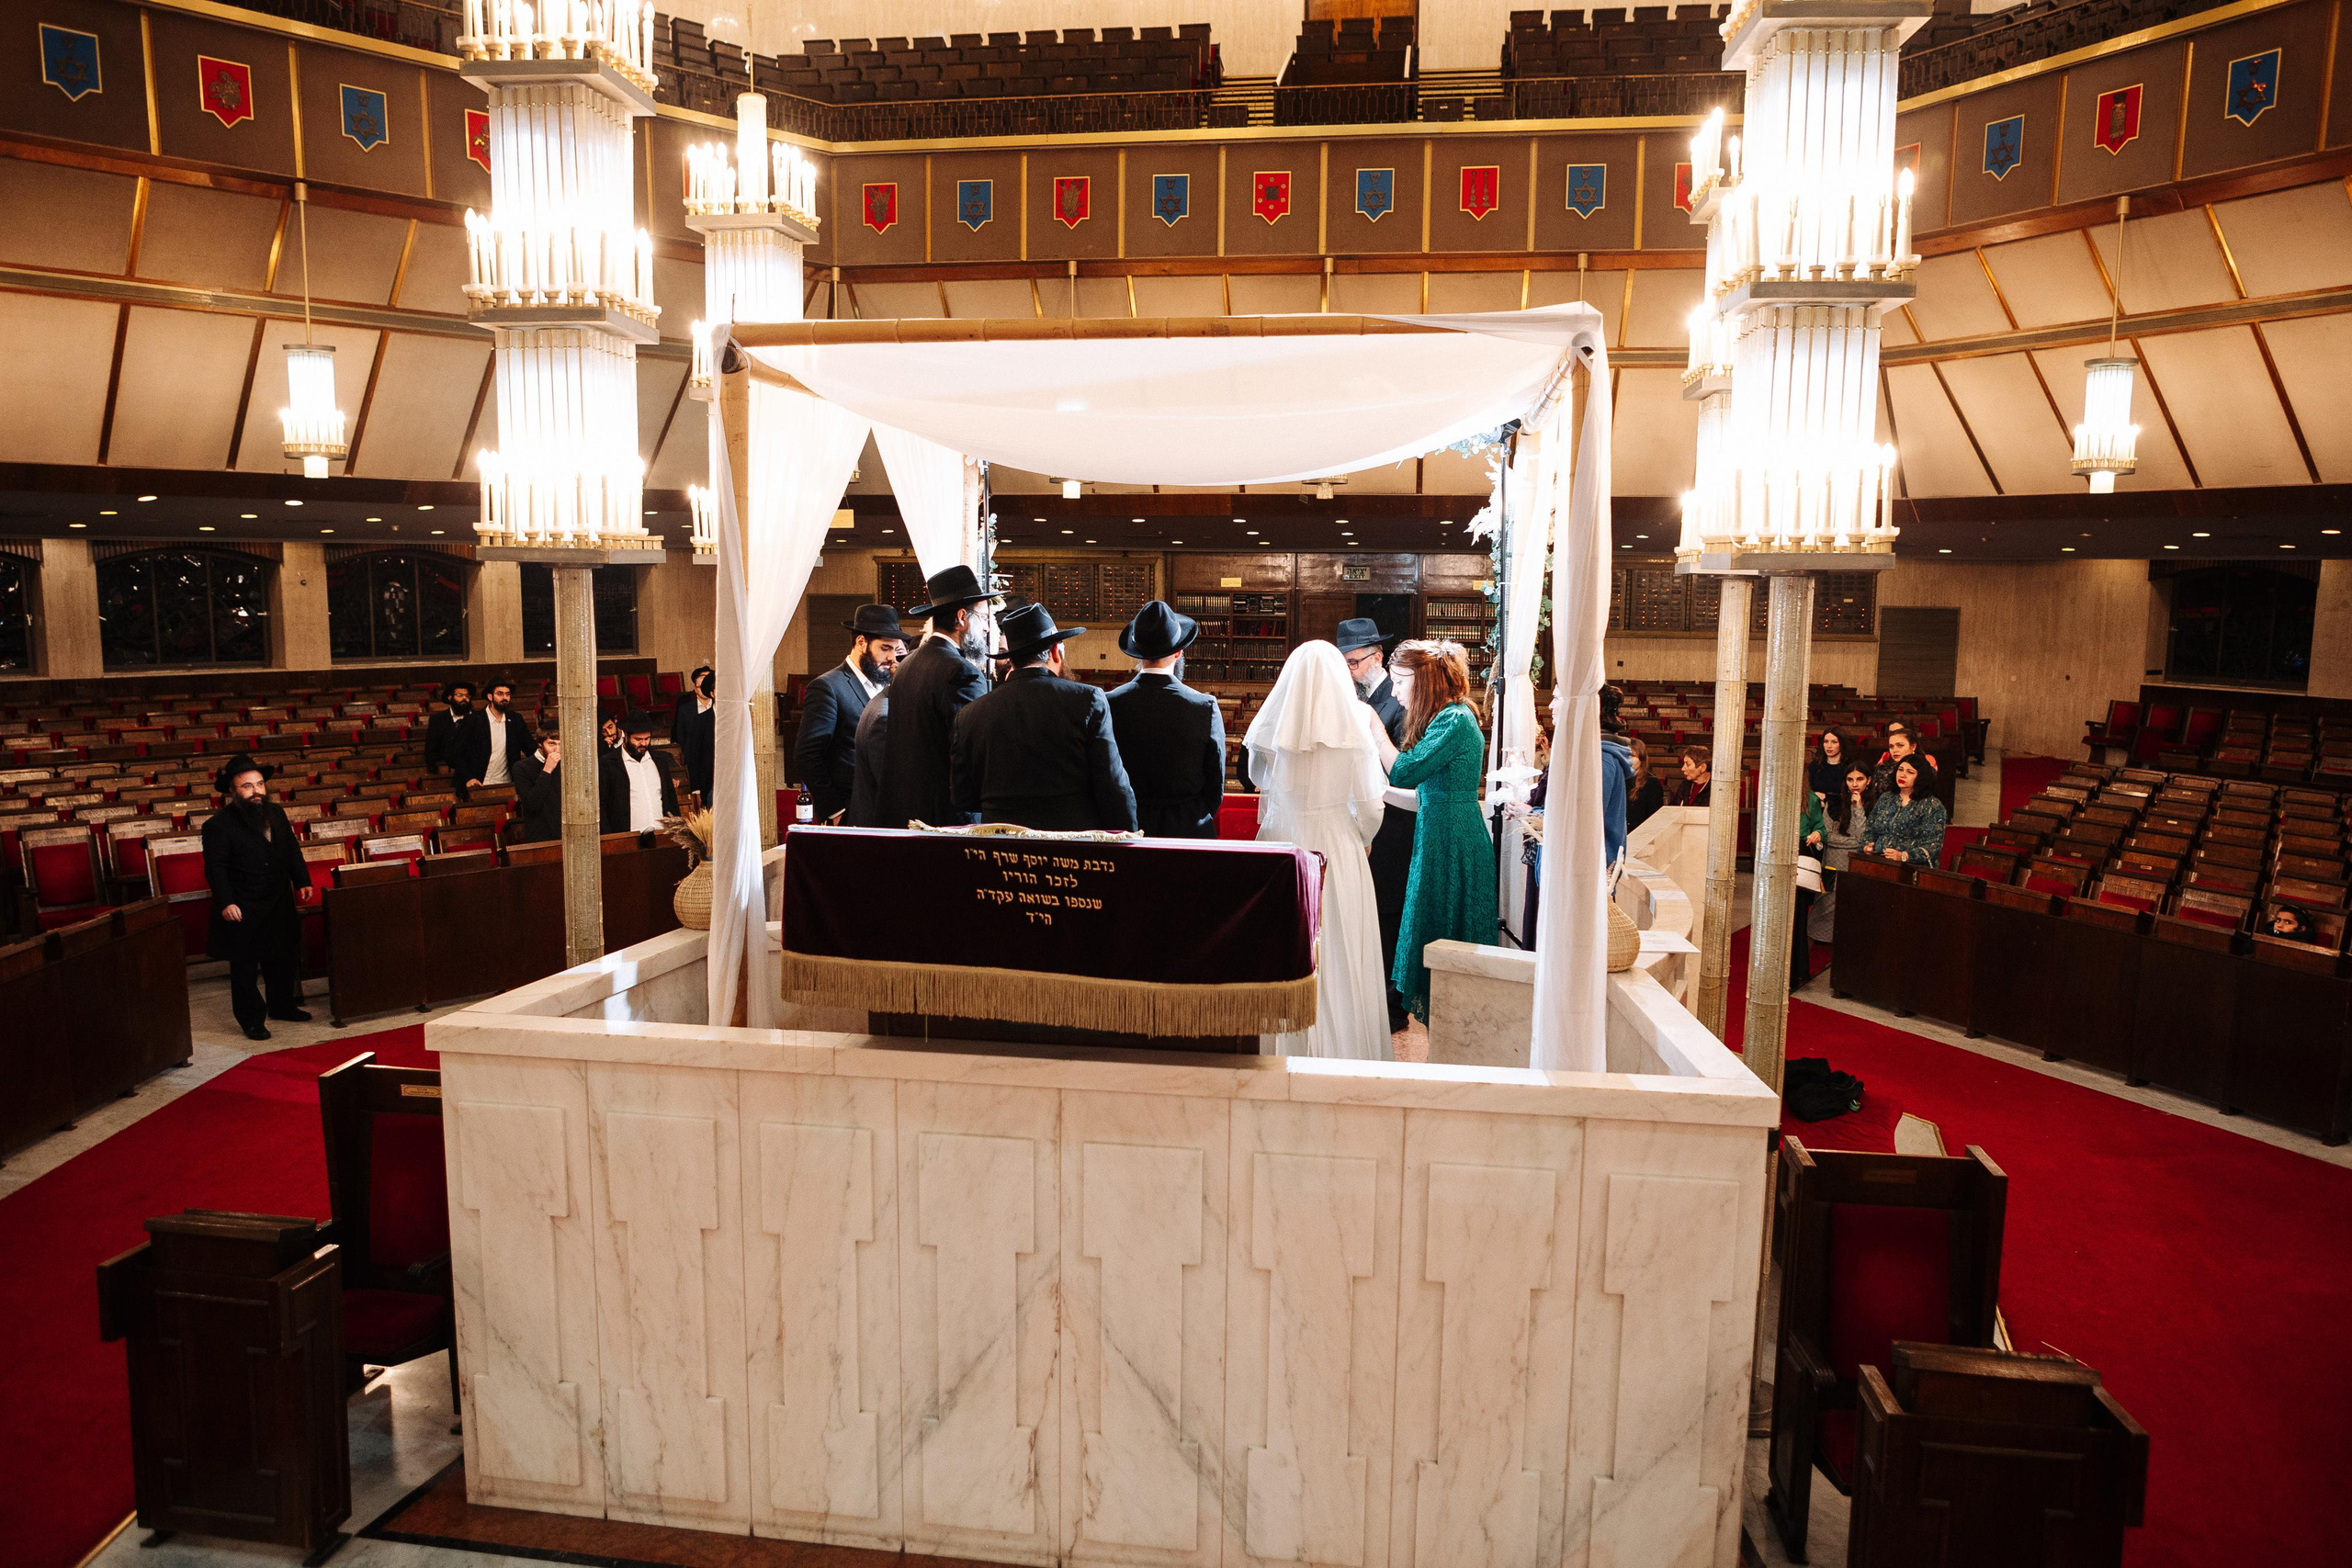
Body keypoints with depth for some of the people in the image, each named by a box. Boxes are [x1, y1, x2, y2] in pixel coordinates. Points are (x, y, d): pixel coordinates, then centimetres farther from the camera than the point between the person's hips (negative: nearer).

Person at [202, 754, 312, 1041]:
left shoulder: (277, 813, 5)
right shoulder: (219, 825, -13)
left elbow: (292, 850, 15)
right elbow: (215, 868, -14)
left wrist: (302, 881, 9)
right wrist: (225, 903, -20)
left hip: (280, 904, 6)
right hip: (243, 911, -6)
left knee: (284, 958, 17)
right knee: (244, 967, 4)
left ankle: (282, 1005, 34)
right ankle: (251, 1020, 14)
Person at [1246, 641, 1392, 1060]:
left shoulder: (1269, 728, -3)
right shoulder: (1355, 729, -8)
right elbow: (1371, 809, -5)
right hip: (1338, 851, -2)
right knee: (1340, 960, 7)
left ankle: (1285, 1048, 20)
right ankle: (1345, 1049, 14)